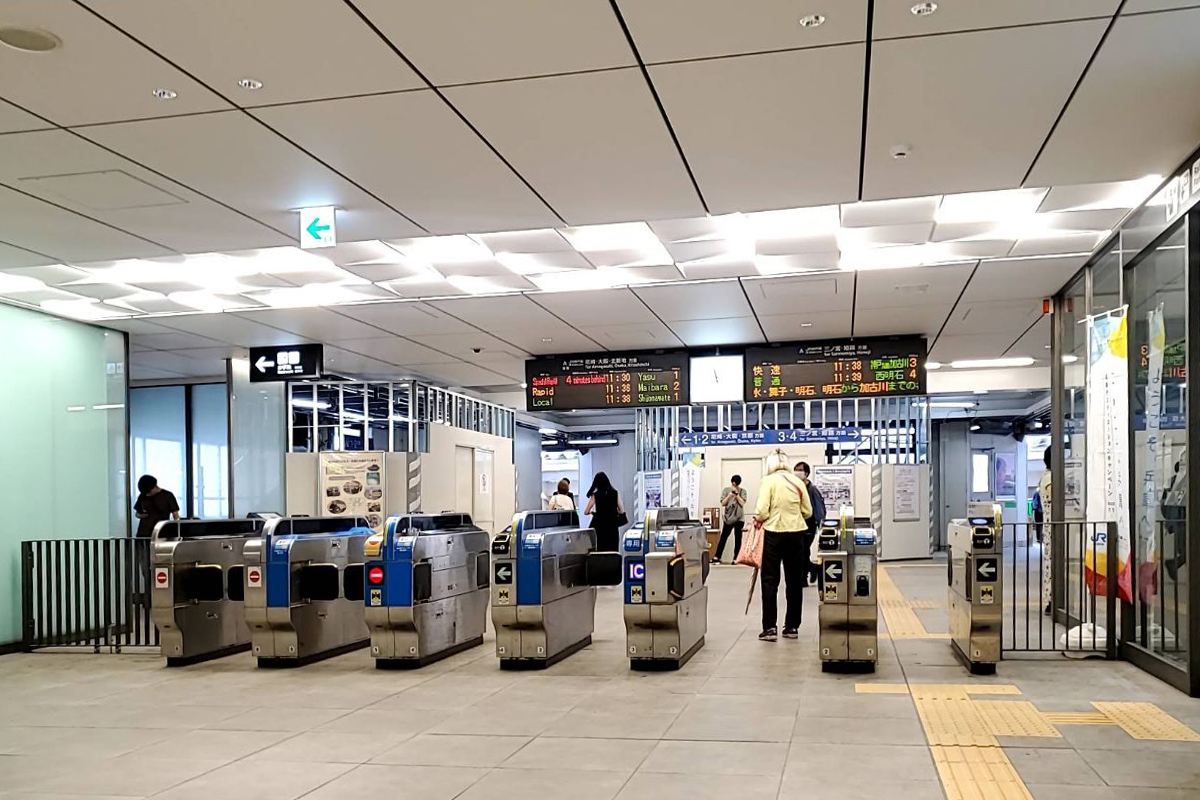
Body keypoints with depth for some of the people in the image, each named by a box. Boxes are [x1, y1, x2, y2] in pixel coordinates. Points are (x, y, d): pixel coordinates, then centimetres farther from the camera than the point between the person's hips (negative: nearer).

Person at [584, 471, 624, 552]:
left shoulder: (595, 495, -3)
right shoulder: (615, 493, 2)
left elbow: (586, 512, -1)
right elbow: (621, 511, 5)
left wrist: (592, 512, 19)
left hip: (600, 526, -1)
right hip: (613, 526, 1)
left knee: (600, 552, 3)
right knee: (612, 550, 5)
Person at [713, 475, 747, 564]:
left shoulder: (742, 491, 2)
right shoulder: (726, 490, 3)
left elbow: (742, 503, -8)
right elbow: (723, 503, -2)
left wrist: (736, 494, -14)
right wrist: (729, 495, -15)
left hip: (739, 518, 0)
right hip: (728, 517, 0)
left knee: (738, 538, 2)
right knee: (723, 537, 1)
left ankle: (735, 558, 6)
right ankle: (717, 557, 1)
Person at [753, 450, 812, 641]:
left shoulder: (768, 481, -8)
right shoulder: (798, 482, 3)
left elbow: (762, 511, -14)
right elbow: (808, 512, 5)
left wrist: (758, 519, 7)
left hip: (774, 533, -3)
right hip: (796, 533, 3)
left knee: (770, 580, 4)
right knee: (795, 581, 11)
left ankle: (770, 627, 0)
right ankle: (792, 626, 16)